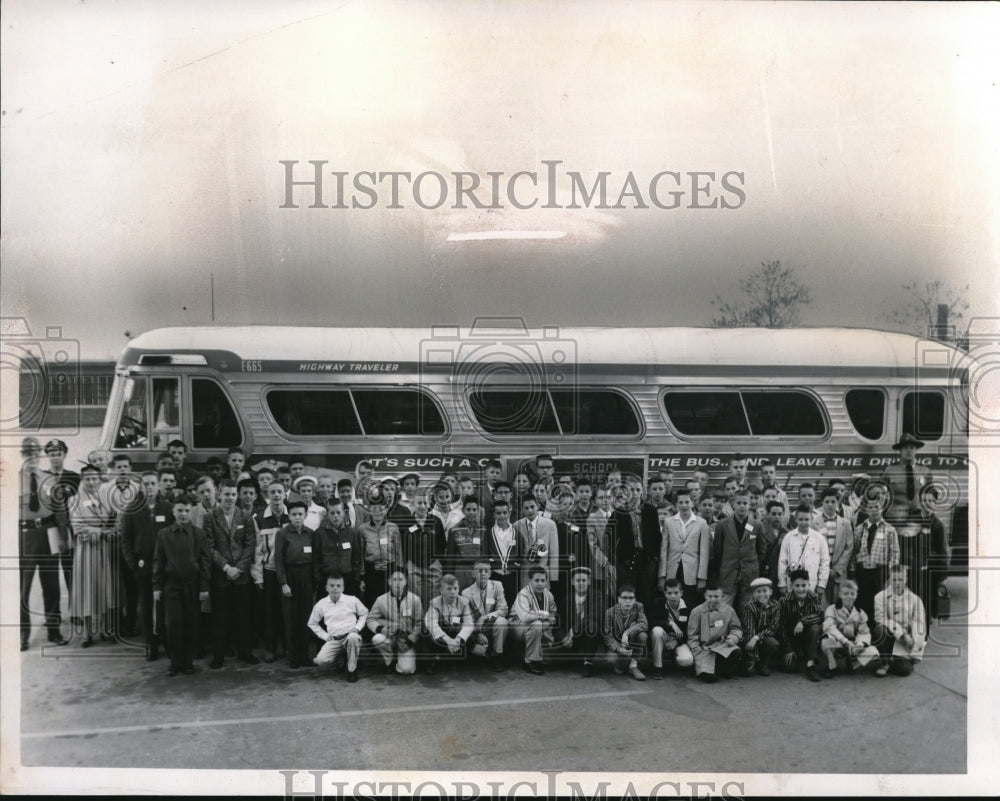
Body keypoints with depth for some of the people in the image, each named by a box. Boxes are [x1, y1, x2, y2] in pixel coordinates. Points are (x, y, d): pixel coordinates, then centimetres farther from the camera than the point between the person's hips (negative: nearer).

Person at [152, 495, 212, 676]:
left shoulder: (198, 534, 1)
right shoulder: (163, 534, 4)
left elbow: (205, 561, 1)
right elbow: (158, 562, 6)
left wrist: (204, 587, -3)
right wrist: (156, 587, 1)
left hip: (192, 585, 0)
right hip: (171, 585, 0)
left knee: (191, 624, 3)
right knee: (173, 624, -2)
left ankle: (188, 662, 13)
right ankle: (174, 662, 8)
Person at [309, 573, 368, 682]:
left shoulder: (352, 600, -2)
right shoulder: (321, 604, 1)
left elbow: (364, 613, 13)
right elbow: (311, 623, 14)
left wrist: (358, 627, -3)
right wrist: (324, 635, 4)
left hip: (350, 635, -2)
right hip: (333, 640, 2)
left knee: (353, 637, -40)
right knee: (321, 661, -23)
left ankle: (352, 669, -17)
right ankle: (339, 658, 14)